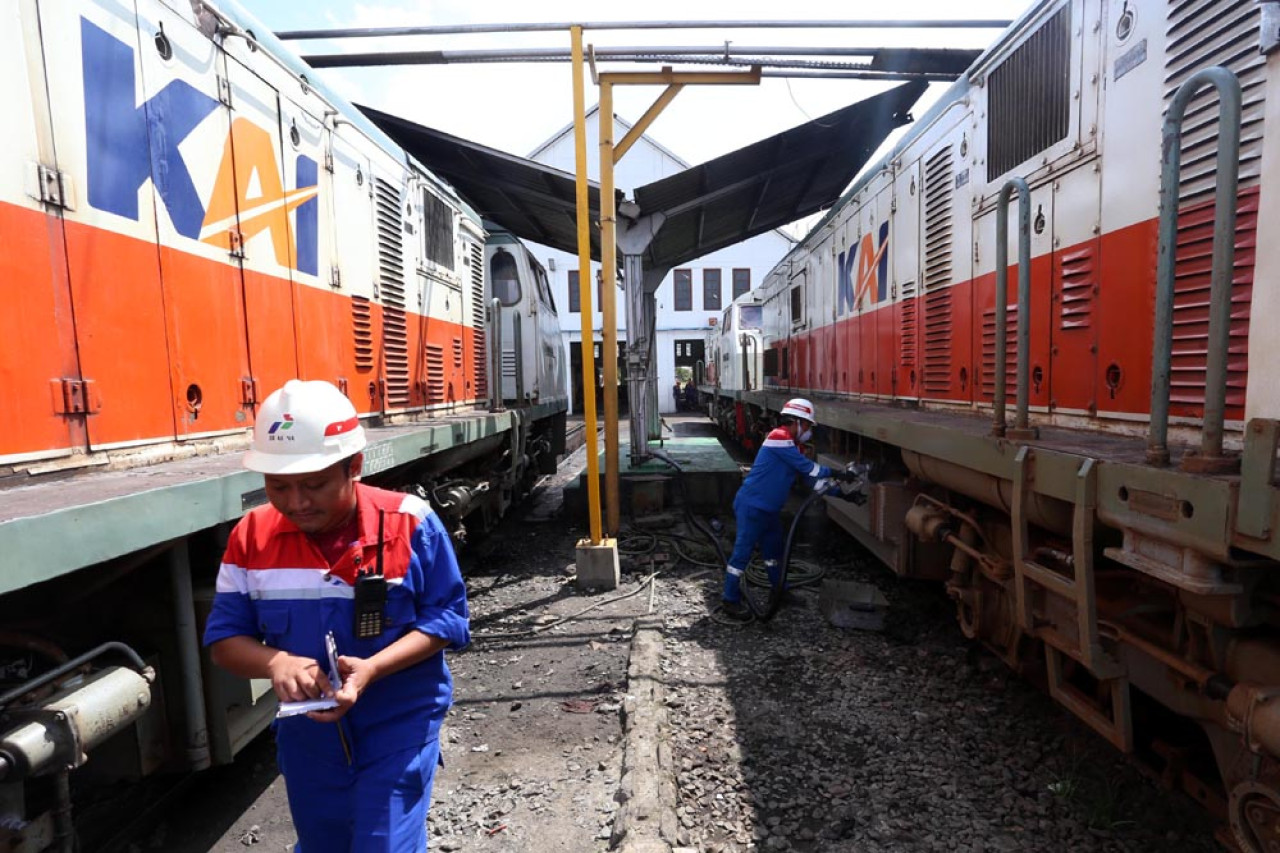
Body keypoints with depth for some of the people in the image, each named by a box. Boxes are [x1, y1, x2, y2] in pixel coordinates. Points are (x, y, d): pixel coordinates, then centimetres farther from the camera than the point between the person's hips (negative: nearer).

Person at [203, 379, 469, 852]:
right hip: (306, 734, 5)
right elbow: (224, 638, -3)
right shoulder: (251, 536, -8)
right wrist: (275, 662, -24)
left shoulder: (410, 523, -18)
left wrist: (372, 669, -29)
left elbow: (445, 619, -14)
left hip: (399, 727, -4)